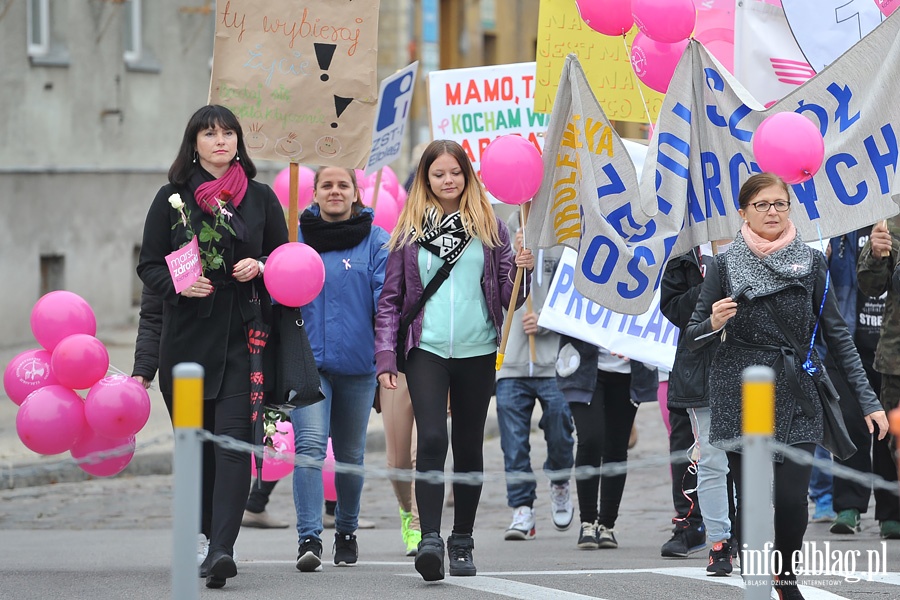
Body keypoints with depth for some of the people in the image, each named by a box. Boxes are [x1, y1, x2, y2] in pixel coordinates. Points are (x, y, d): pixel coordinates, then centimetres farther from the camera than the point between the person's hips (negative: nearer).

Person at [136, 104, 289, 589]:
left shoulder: (260, 198, 9)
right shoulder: (173, 198, 8)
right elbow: (149, 265, 8)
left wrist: (260, 267, -7)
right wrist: (179, 284, -12)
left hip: (244, 335, -1)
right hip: (187, 336, 2)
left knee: (233, 441, -14)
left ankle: (222, 549, -24)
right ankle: (215, 538, 20)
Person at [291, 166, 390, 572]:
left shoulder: (375, 240, 1)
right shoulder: (296, 238, 5)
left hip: (357, 360, 0)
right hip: (308, 358, 0)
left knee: (350, 454, 12)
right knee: (310, 445, -16)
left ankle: (346, 531, 31)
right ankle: (309, 539, -21)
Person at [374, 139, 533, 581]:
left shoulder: (488, 226, 7)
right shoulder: (410, 229, 6)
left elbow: (507, 296, 8)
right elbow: (390, 297, 7)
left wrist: (521, 271, -13)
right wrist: (385, 356, -1)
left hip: (477, 351, 2)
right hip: (426, 350, -2)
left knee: (469, 448, 8)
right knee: (432, 440, -16)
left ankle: (462, 542, 18)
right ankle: (429, 539, -20)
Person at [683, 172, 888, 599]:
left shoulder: (811, 262, 4)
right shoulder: (725, 265, 1)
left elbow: (836, 334, 4)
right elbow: (692, 337, 4)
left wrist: (867, 399, -1)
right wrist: (713, 323, -20)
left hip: (796, 395, 0)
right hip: (740, 397, 0)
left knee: (792, 498, -7)